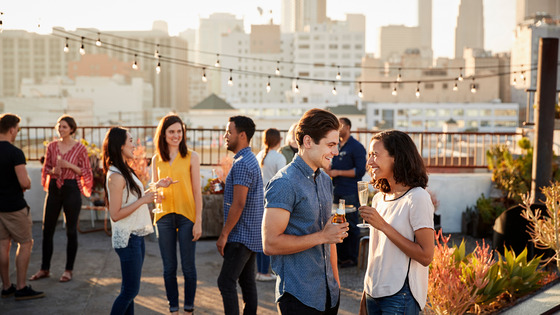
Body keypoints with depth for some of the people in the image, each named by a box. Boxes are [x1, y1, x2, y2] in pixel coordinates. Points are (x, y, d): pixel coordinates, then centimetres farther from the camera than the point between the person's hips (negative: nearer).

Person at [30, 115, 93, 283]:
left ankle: (68, 270, 13)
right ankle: (44, 269, 18)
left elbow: (86, 171, -2)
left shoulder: (80, 148, -4)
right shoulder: (52, 146, 6)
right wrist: (53, 170, -9)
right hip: (54, 188, 4)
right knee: (47, 229, 7)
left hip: (71, 188, -4)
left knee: (71, 231, 2)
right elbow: (46, 168, 12)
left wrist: (69, 165, -16)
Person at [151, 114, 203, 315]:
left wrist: (198, 221, -7)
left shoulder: (191, 157, -1)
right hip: (164, 217, 3)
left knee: (188, 266, 2)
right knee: (169, 268, 8)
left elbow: (197, 191, -2)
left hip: (186, 216, -3)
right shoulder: (157, 159, 8)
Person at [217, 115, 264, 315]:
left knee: (226, 282, -8)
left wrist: (224, 235, -16)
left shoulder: (241, 164, -18)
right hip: (252, 235, 10)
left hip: (241, 236, -10)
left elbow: (238, 204, -22)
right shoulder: (251, 160, 15)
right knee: (247, 282, 13)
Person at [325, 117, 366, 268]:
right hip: (337, 191, 7)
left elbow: (360, 170, -13)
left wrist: (339, 172, -14)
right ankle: (340, 256, 17)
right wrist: (329, 169, 4)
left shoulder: (356, 147, -7)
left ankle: (352, 258, 5)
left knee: (351, 226, -2)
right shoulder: (336, 146, 16)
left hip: (350, 193, -7)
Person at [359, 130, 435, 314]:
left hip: (400, 298, -7)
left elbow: (426, 256, -18)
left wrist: (383, 226, -20)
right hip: (374, 292, 7)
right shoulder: (378, 199, 9)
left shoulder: (417, 198, -13)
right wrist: (366, 291, 16)